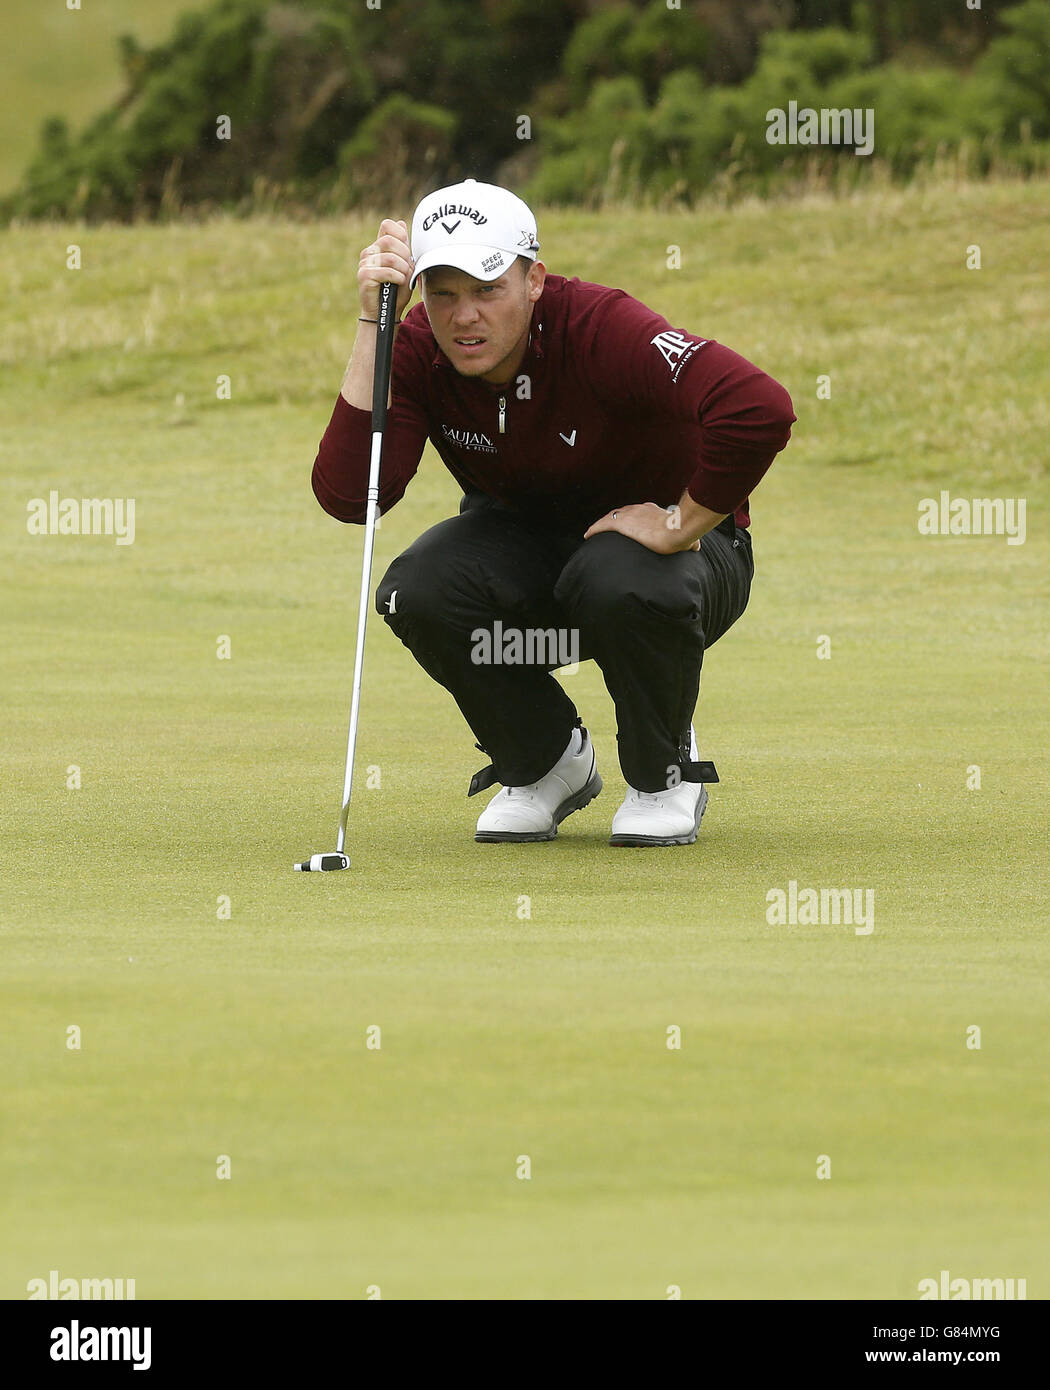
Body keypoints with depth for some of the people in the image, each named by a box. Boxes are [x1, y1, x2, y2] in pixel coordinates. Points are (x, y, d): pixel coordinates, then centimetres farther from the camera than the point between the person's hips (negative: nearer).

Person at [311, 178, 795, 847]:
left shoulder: (600, 328, -31)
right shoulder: (418, 352, -16)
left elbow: (761, 409, -44)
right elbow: (348, 495, -31)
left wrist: (681, 526, -32)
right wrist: (375, 323, -33)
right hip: (526, 551, 4)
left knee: (618, 583, -38)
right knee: (418, 590, -26)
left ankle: (665, 774, -5)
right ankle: (544, 763, 3)